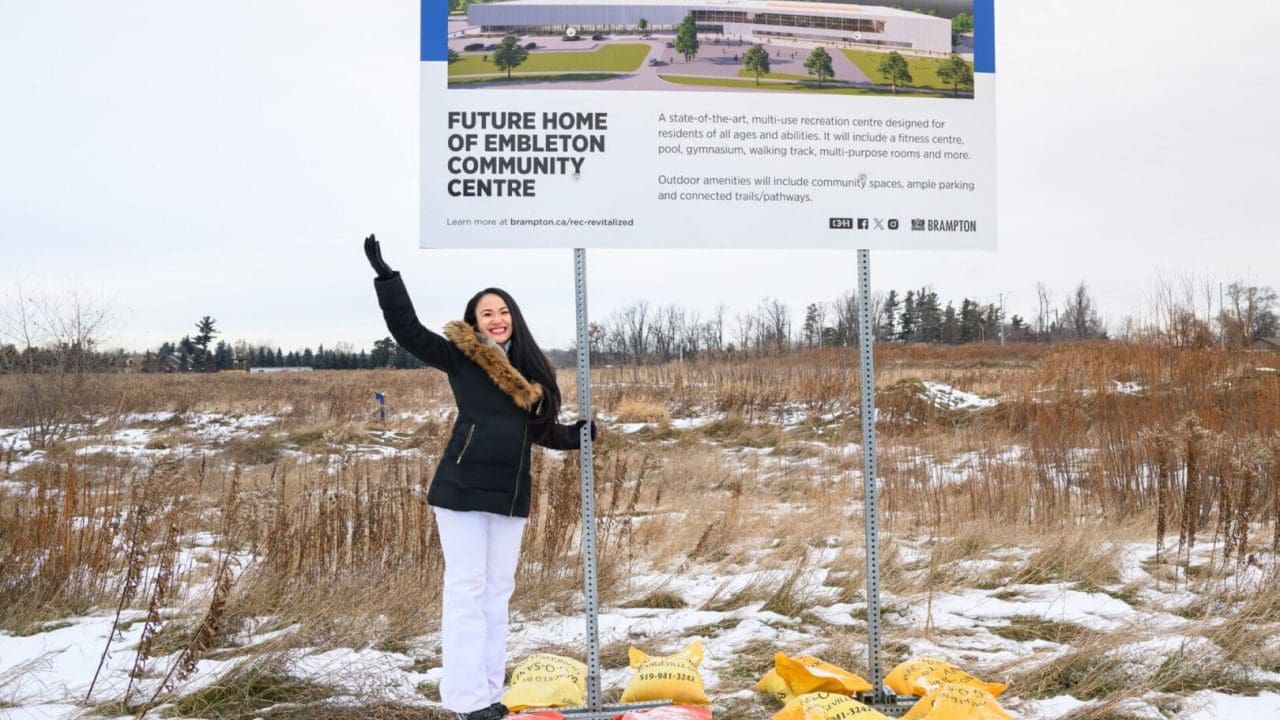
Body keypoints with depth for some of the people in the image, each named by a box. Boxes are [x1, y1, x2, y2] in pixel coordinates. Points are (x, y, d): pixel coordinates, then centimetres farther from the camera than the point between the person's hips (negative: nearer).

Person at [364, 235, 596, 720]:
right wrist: (386, 276, -13)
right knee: (466, 587, -5)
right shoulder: (459, 357, -1)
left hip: (510, 494, 6)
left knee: (498, 590, 9)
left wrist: (574, 436, 7)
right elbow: (408, 331, -7)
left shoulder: (531, 368, 13)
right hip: (463, 488, -5)